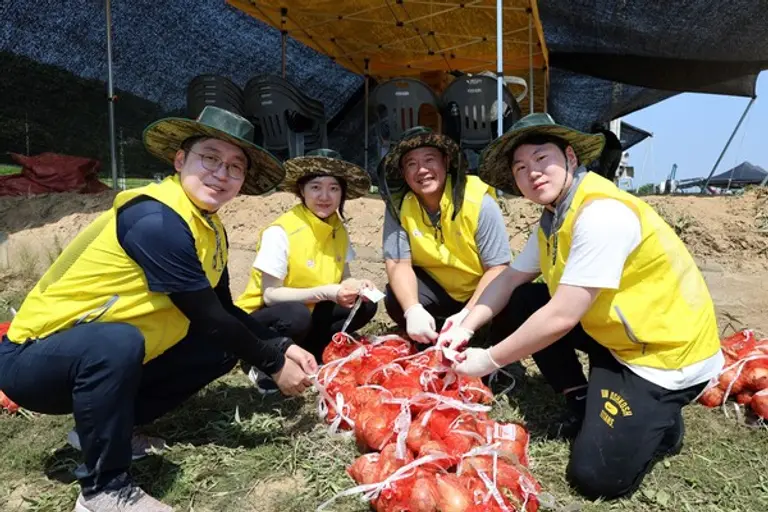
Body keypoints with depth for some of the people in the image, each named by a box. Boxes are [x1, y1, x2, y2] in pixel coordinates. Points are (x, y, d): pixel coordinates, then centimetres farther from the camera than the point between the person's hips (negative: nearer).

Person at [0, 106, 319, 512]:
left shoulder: (213, 231, 1)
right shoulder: (157, 218, -27)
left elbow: (225, 313, 7)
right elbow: (207, 317, -24)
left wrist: (282, 347, -5)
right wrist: (273, 365, -13)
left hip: (107, 359, 9)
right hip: (34, 357, -8)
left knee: (221, 347, -1)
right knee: (118, 342, -38)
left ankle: (102, 426, 10)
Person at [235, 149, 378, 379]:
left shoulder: (338, 229, -3)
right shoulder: (280, 232, -23)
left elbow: (343, 277, 1)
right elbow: (270, 295, -22)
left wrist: (356, 285, -22)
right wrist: (327, 293, -31)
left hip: (308, 313, 7)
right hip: (261, 316, -6)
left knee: (365, 306, -9)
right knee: (297, 315, -36)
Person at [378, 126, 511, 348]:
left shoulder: (479, 202, -23)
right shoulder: (398, 205, -14)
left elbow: (497, 268, -20)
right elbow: (398, 263, -18)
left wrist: (467, 314, -34)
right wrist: (413, 310, -38)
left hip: (482, 292, -1)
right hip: (437, 288, 2)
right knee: (396, 299, -26)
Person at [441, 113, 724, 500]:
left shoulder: (602, 214, -28)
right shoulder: (554, 217, 1)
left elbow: (561, 317, -30)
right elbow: (510, 280, 5)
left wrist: (488, 360, -20)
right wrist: (467, 328, -9)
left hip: (668, 351, -8)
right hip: (616, 335, 9)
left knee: (595, 476, -14)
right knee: (519, 303, -1)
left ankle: (661, 423, 15)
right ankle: (582, 403, 9)